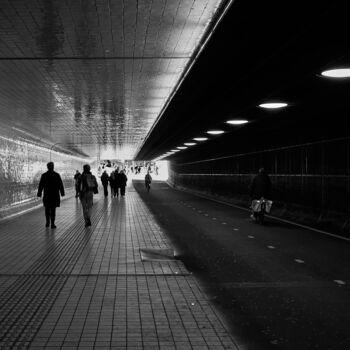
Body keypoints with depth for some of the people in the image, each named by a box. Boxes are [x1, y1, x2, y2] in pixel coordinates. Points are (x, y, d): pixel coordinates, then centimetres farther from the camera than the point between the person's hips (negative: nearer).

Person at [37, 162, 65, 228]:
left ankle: (47, 222, 18)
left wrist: (39, 194, 4)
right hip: (55, 195, -1)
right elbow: (60, 185, -1)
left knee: (47, 209, 15)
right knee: (53, 209, 1)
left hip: (47, 195, 1)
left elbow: (41, 185, -2)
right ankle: (52, 224, -2)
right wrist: (62, 193, 8)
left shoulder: (44, 175, -3)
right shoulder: (57, 175, -4)